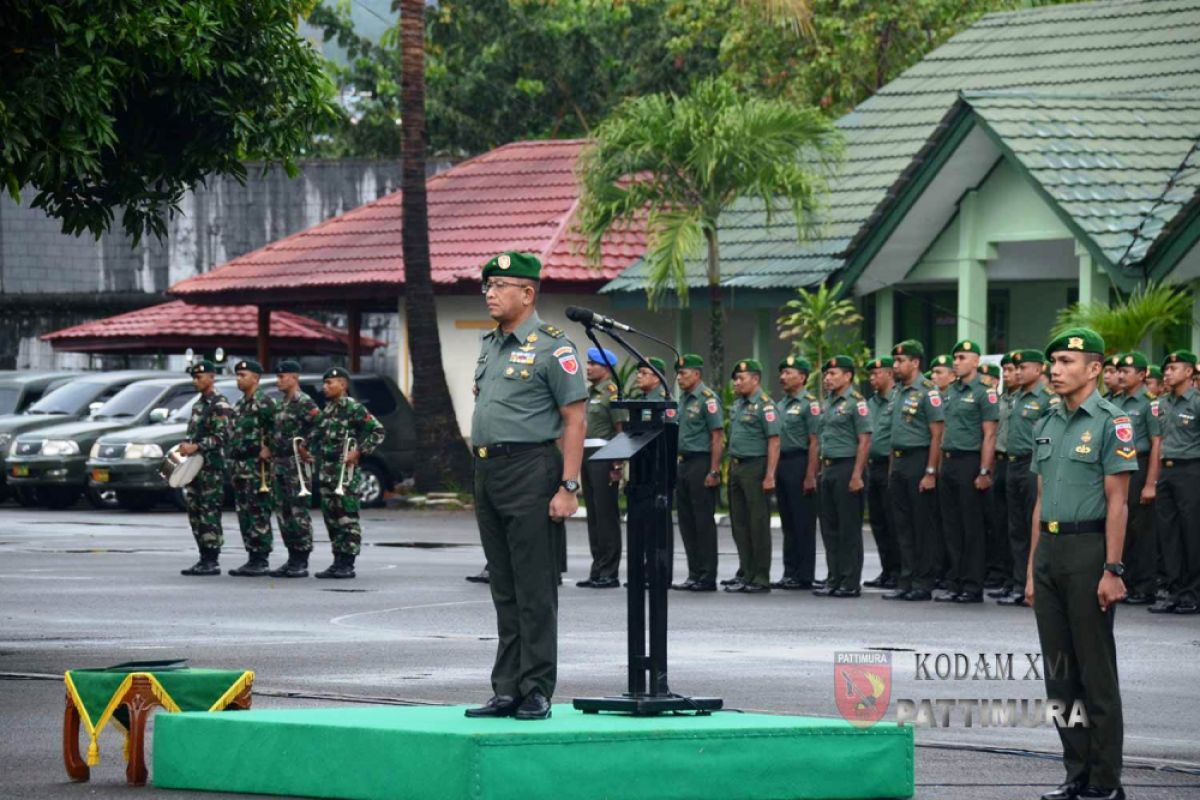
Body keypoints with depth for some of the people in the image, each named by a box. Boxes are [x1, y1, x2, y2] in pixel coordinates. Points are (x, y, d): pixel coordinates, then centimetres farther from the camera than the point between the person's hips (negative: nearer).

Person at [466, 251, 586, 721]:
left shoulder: (551, 347, -7)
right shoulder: (489, 345, 17)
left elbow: (575, 420, -10)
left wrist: (569, 487, -16)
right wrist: (481, 483, 17)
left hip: (530, 471, -8)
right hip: (488, 472, 8)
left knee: (534, 590, -6)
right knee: (504, 590, 10)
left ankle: (536, 692, -3)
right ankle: (506, 691, 13)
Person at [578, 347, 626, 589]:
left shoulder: (612, 392, -8)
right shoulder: (588, 393, 18)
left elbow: (622, 430, -13)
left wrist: (617, 465, -18)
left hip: (604, 457, -9)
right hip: (587, 456, 9)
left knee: (606, 514, -6)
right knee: (594, 515, 10)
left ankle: (609, 573, -5)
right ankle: (597, 571, 14)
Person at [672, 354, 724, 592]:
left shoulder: (708, 399, -10)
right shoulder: (683, 399, 16)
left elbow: (718, 437, -14)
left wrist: (713, 472, -19)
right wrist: (678, 464, 14)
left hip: (701, 463, -9)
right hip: (684, 463, 9)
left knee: (704, 521, -6)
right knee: (687, 521, 9)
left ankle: (707, 577, -3)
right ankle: (694, 575, 14)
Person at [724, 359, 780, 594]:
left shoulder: (765, 405, -11)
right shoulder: (737, 405, 16)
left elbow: (774, 442, -16)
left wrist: (769, 476, -21)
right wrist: (730, 468, 15)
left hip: (755, 468, -9)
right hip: (736, 468, 9)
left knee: (758, 524, -4)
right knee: (739, 524, 10)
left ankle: (761, 579, 0)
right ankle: (746, 576, 16)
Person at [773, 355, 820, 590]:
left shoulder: (809, 403, -8)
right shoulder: (780, 404, 17)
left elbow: (814, 442, -13)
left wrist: (810, 476, -19)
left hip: (799, 463, -8)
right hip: (781, 465, 8)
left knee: (803, 524, -4)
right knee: (788, 524, 10)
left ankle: (804, 576, -2)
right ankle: (789, 573, 14)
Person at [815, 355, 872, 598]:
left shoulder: (855, 403, -9)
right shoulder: (828, 403, 16)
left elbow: (865, 440, -14)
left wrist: (857, 475, -19)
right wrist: (821, 469, 15)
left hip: (847, 468, -9)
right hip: (828, 469, 9)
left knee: (849, 528, -5)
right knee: (829, 527, 10)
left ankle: (851, 582, -2)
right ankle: (834, 579, 16)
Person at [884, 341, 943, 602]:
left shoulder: (927, 392, -10)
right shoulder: (899, 392, 16)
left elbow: (937, 435, -14)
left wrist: (930, 472, -18)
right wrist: (892, 469, 17)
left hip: (919, 462, -9)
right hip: (898, 464, 9)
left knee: (924, 526, -3)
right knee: (903, 525, 9)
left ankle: (924, 584, 0)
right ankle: (905, 582, 13)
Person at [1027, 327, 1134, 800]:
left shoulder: (1110, 423, -8)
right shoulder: (1047, 426, 14)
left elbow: (1117, 502, -12)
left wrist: (1112, 570, -17)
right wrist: (1032, 569, 15)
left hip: (1088, 549, -7)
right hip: (1049, 552, 7)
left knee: (1096, 672, -3)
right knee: (1059, 672, 9)